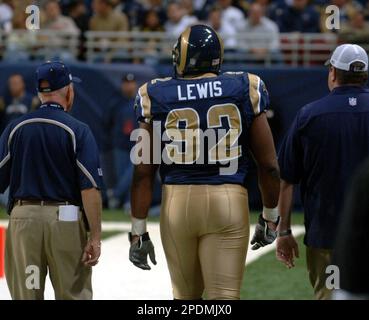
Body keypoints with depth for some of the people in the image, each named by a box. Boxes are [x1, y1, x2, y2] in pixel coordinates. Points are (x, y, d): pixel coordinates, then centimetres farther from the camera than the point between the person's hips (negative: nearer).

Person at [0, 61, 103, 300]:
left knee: (25, 296, 7)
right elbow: (90, 188, -11)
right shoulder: (77, 131, -4)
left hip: (22, 219, 3)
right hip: (66, 219, -3)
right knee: (74, 295, 4)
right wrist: (95, 237, -11)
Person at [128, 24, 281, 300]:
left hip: (178, 202, 1)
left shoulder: (157, 97, 1)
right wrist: (270, 217, 18)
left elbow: (143, 172, 1)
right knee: (225, 296, -4)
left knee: (187, 295, 17)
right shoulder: (244, 91, 1)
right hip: (228, 202, -1)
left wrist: (139, 231, 7)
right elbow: (269, 165, 4)